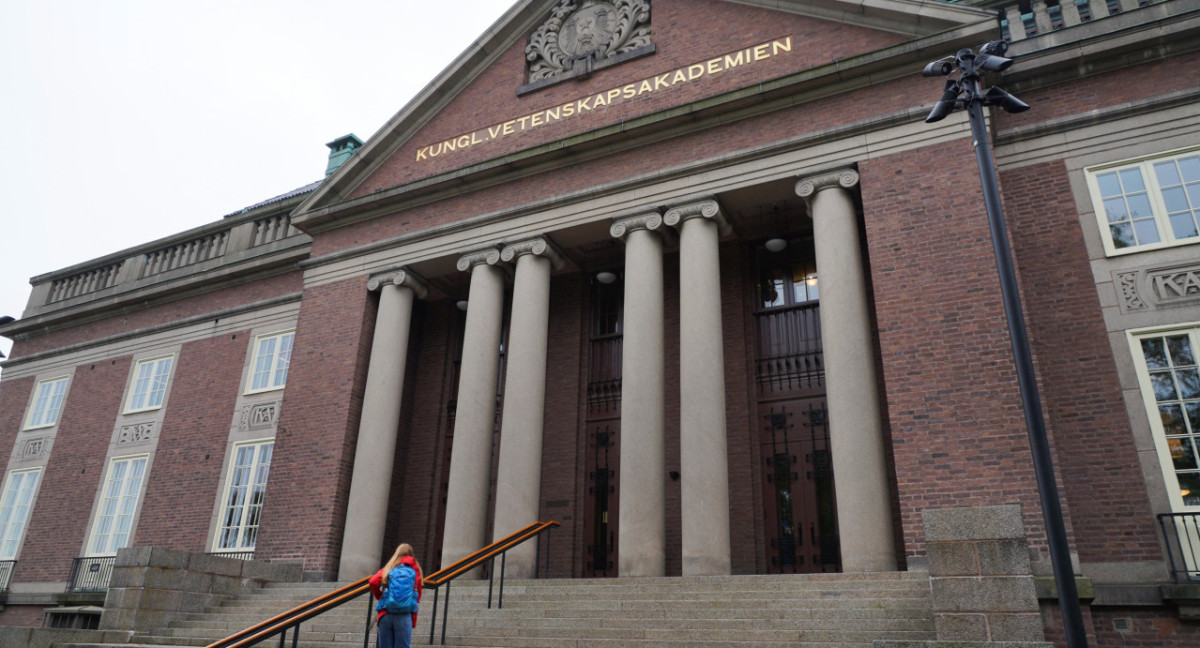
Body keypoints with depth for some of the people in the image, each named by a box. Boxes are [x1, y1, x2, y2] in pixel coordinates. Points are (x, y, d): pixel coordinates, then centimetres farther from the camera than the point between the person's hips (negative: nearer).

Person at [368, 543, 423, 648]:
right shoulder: (414, 568, 10)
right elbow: (417, 594, 4)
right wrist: (414, 620, 8)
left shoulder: (387, 568, 16)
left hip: (385, 615, 3)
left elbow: (373, 582, -1)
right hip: (404, 616, -2)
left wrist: (380, 597, 15)